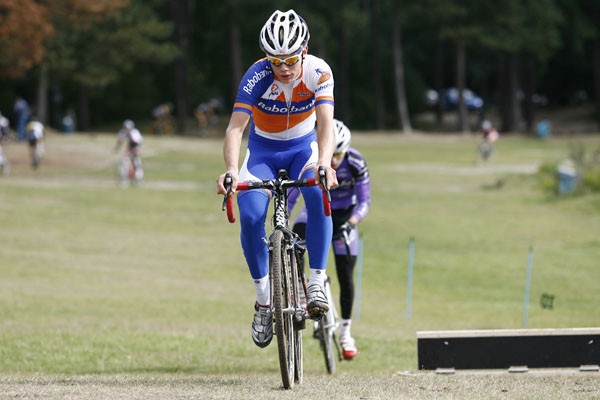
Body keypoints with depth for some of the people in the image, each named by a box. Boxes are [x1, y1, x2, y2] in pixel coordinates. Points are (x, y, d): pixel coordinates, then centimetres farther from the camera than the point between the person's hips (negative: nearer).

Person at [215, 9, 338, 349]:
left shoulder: (318, 73, -24)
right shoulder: (258, 77, -27)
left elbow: (325, 123, -34)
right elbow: (236, 127, -36)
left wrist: (324, 164, -54)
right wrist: (231, 170, -54)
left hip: (303, 148, 0)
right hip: (263, 151, 0)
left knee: (318, 196, -32)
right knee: (250, 217, -23)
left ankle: (317, 283, -23)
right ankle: (264, 302, -7)